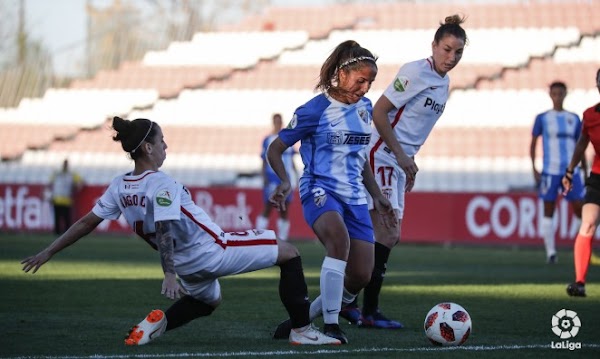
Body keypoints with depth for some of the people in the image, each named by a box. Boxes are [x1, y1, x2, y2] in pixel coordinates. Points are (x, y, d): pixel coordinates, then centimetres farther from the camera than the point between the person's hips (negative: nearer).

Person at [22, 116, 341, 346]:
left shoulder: (120, 187, 1)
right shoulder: (161, 184, -19)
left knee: (207, 300, 38)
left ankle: (157, 323, 9)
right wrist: (169, 275, -34)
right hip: (212, 251, -8)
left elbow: (87, 223, 3)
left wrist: (48, 253, 10)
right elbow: (163, 230, -28)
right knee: (288, 253, 3)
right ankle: (302, 330, -1)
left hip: (189, 266, 8)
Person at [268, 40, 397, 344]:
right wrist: (285, 182, -20)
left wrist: (376, 195, 22)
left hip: (355, 197, 7)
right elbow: (275, 149, -2)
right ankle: (331, 325, -31)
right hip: (320, 191, -7)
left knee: (360, 276, -2)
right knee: (340, 239, -37)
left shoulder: (364, 108, 12)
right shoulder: (314, 110, -7)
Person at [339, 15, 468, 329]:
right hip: (381, 156, -9)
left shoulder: (444, 83, 13)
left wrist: (409, 162, 17)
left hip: (398, 162, 9)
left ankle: (348, 300, 15)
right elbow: (378, 112, -16)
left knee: (388, 236, 9)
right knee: (387, 234, -13)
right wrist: (401, 155, -17)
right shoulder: (416, 72, -14)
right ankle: (369, 311, -11)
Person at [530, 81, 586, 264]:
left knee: (580, 208, -4)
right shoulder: (542, 118, 4)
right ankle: (550, 252, 2)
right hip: (550, 171, -2)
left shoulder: (574, 119, 11)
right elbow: (533, 144, 6)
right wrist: (534, 169, -4)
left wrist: (585, 171, 11)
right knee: (548, 211, -1)